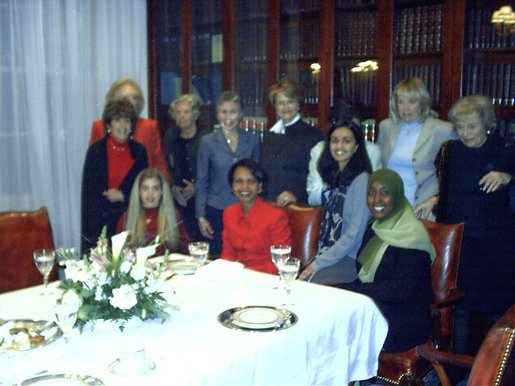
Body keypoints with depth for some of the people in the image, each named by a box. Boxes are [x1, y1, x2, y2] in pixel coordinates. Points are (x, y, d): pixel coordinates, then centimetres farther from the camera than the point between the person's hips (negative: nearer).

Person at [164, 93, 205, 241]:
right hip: (179, 201, 3)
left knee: (201, 237, -8)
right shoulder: (171, 137, 14)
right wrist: (173, 188, -2)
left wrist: (196, 187, -12)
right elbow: (165, 167, 12)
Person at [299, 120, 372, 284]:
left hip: (346, 260, -6)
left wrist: (318, 264, -13)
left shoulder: (361, 179, -7)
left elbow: (355, 233, -12)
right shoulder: (334, 177, 17)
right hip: (325, 257, 6)